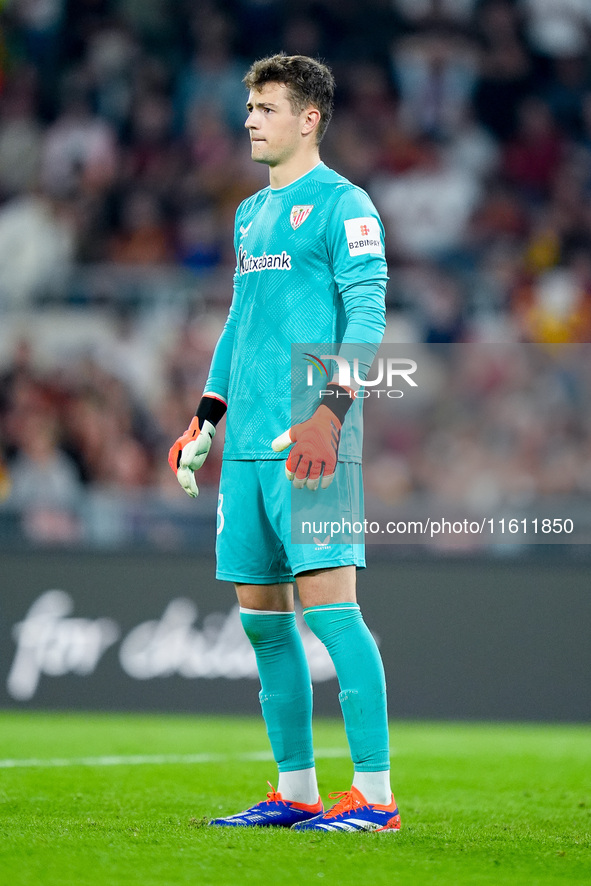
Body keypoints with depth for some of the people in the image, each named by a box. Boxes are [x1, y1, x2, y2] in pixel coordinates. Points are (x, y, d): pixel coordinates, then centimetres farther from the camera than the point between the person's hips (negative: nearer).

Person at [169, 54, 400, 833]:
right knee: (259, 612, 7)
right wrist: (205, 417, 22)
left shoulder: (341, 204, -4)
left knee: (327, 601, -12)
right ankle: (296, 790, 14)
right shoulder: (251, 213, 20)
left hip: (309, 444, -8)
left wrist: (330, 411, -22)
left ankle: (375, 792, -10)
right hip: (247, 446, 8)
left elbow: (367, 314, -12)